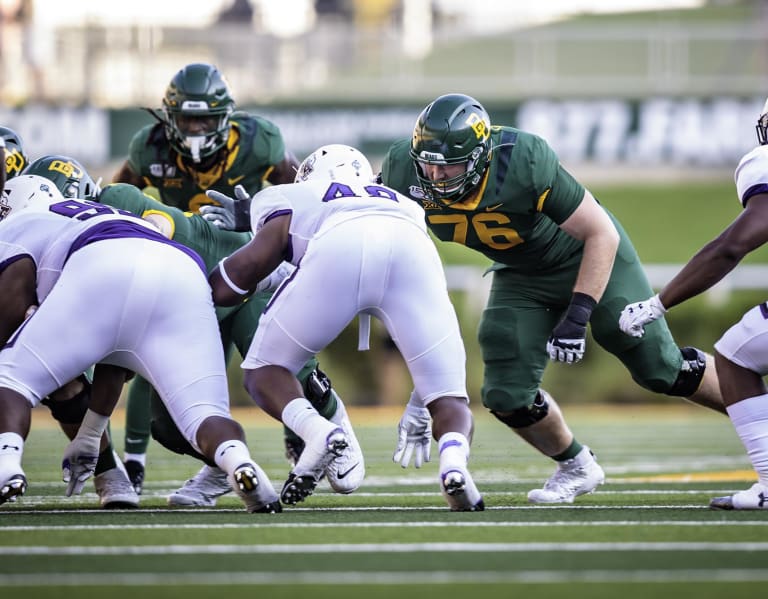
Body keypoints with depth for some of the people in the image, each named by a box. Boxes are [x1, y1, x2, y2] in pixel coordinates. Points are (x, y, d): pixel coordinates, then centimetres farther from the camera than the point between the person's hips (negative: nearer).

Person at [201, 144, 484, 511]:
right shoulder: (406, 206, 45)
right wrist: (418, 407, 50)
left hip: (338, 252, -2)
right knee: (450, 401, 12)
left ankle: (314, 430, -13)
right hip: (410, 253, 2)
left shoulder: (283, 200, 35)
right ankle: (453, 454, -23)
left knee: (265, 371, 18)